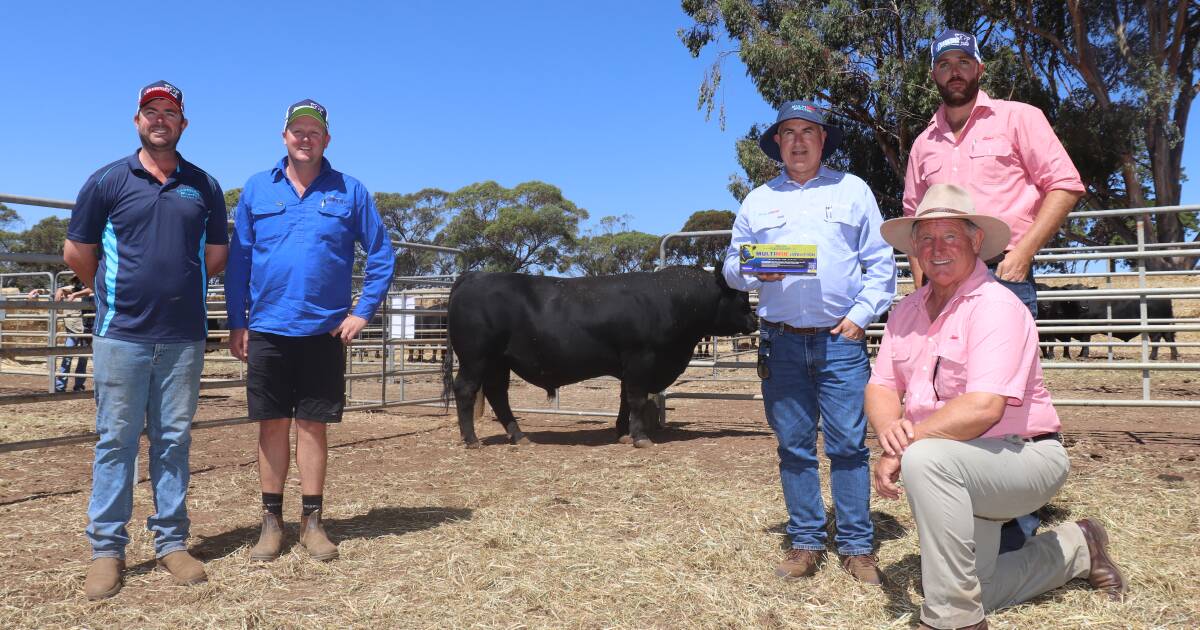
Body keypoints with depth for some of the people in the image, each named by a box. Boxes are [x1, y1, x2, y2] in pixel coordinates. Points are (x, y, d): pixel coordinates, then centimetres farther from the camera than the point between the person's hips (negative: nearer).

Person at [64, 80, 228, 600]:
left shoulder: (205, 186, 9)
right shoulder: (107, 181, 4)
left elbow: (216, 254, 16)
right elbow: (76, 253, 8)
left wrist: (181, 287, 13)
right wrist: (115, 294, 14)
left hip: (184, 337, 2)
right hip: (122, 334, -1)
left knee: (174, 441, 7)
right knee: (115, 440, 2)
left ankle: (171, 543, 16)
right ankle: (106, 550, 11)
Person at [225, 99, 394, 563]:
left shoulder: (349, 191, 3)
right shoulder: (257, 189, 6)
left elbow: (381, 255, 4)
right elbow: (238, 260, 7)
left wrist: (363, 312, -4)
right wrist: (237, 323, 2)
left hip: (324, 331, -1)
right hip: (267, 330, 1)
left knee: (313, 425, 6)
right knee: (272, 424, 8)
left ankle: (312, 521, 18)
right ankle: (272, 521, 20)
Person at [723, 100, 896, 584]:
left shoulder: (852, 190, 11)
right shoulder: (757, 201, 15)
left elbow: (881, 263, 8)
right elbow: (731, 267, 13)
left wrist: (862, 313, -4)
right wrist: (756, 271, -9)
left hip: (840, 339, -1)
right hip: (781, 343, 2)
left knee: (849, 444, -2)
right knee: (794, 446, 6)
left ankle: (857, 547, 9)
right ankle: (805, 543, 17)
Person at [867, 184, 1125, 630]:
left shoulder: (996, 306, -18)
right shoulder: (906, 312, 5)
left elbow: (983, 408, -29)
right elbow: (881, 388, 1)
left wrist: (905, 446, -25)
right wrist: (889, 429, -22)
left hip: (1025, 455, -8)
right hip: (964, 470, 8)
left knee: (925, 459, -36)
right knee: (974, 593, 10)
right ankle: (1076, 548, 36)